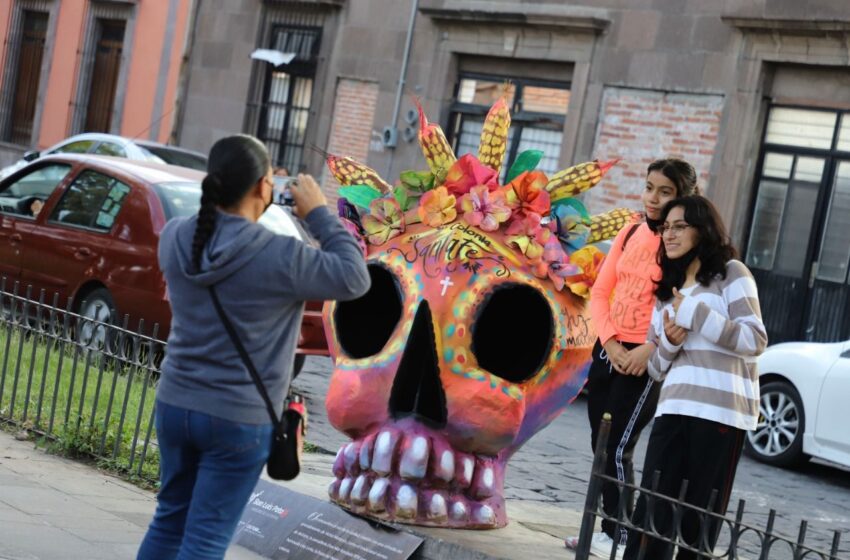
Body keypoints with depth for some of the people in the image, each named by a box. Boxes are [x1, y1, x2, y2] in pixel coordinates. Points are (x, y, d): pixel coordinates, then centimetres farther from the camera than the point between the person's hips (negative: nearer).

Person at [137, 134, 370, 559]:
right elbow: (354, 279, -8)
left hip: (175, 405, 6)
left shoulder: (174, 237, -4)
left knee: (170, 520, 21)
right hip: (238, 420, -5)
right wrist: (319, 214, -3)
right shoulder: (280, 257, -20)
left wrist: (249, 204, 9)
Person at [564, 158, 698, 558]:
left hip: (645, 360, -7)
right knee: (601, 448, 11)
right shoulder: (630, 234, 8)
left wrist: (646, 351, -20)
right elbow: (600, 292, 8)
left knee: (618, 450, -10)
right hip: (608, 351, 7)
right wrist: (611, 343, -6)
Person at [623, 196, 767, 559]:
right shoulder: (666, 290, 21)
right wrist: (669, 342, -1)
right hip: (673, 409, 5)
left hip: (721, 412, -5)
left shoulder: (731, 274, 3)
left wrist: (695, 312, -12)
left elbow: (755, 341, -8)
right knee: (650, 513, -4)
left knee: (700, 519, -3)